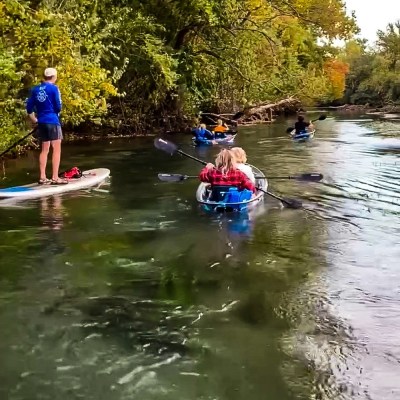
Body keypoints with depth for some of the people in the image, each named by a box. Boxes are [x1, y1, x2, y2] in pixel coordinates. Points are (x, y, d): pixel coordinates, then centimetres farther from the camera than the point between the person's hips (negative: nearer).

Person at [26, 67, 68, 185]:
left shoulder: (35, 89, 9)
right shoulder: (54, 88, -8)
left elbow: (29, 108, 9)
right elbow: (58, 107, -10)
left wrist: (34, 120, 21)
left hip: (41, 122, 6)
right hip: (52, 121, -6)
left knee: (44, 150, 13)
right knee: (56, 149, -3)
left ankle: (42, 177, 13)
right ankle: (55, 178, -7)